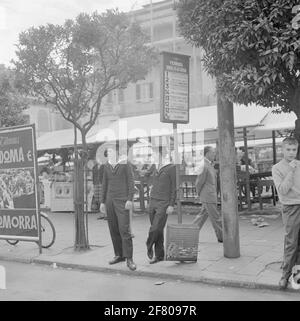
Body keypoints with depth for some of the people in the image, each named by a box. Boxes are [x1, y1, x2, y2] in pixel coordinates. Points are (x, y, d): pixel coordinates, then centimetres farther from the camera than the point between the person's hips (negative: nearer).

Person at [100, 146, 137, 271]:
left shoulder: (125, 164, -4)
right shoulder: (107, 166, 11)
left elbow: (131, 182, -8)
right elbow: (105, 184, 14)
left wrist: (130, 200, -17)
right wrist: (103, 202, 10)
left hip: (122, 201, -5)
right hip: (110, 200, 6)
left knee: (124, 229, -13)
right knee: (113, 229, 7)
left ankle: (129, 259, -9)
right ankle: (119, 255, 20)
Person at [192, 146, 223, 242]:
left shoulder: (210, 164, 13)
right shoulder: (204, 166, -19)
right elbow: (199, 182, -15)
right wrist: (199, 193, 0)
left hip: (211, 196, 10)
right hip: (208, 197, -10)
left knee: (203, 215, 14)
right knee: (215, 217, 0)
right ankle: (221, 237, 9)